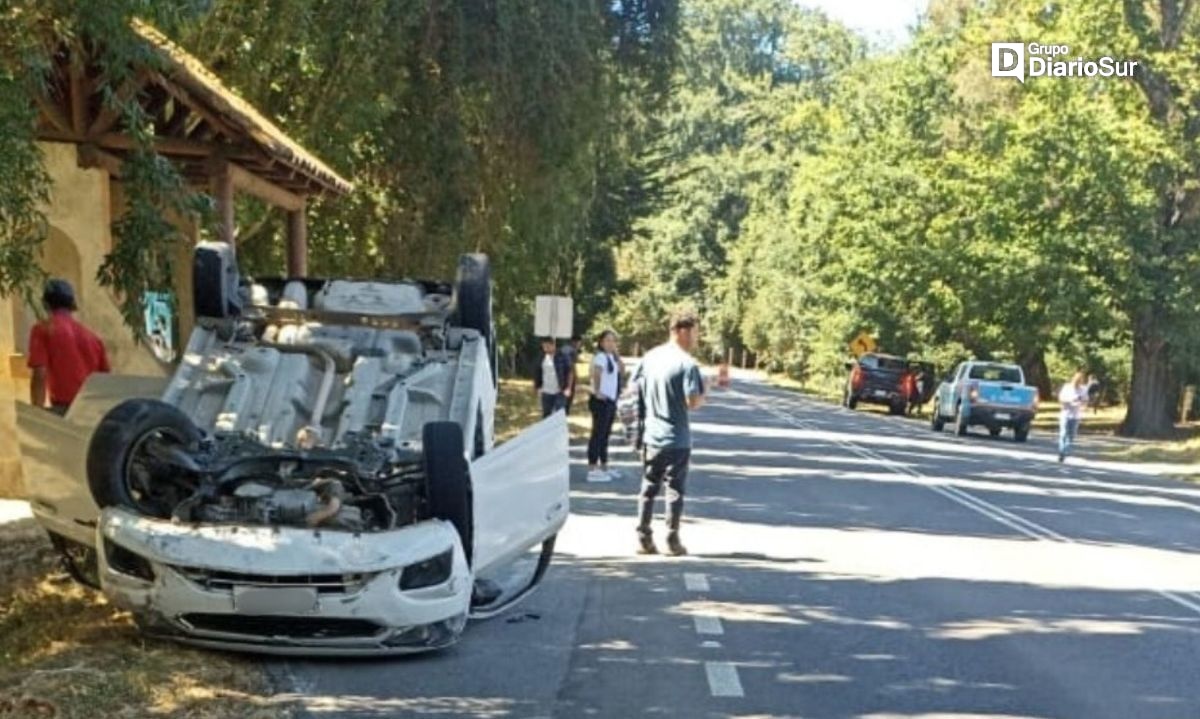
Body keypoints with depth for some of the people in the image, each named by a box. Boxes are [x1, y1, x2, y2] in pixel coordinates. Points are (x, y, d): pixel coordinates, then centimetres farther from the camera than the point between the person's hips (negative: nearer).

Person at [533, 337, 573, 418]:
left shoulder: (561, 358, -9)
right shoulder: (542, 358, 3)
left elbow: (570, 372, -5)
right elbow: (537, 374, 14)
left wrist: (568, 388, -8)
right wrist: (536, 388, 12)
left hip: (559, 392, -4)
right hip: (546, 393, 4)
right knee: (546, 414, 12)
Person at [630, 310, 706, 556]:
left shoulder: (650, 356, 5)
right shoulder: (687, 363, -15)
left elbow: (633, 387, 11)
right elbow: (693, 402, -20)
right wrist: (702, 396, -1)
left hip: (650, 436, 5)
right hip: (676, 438, -5)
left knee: (648, 488, 12)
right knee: (675, 490, 4)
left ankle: (644, 539, 13)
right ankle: (672, 540, 8)